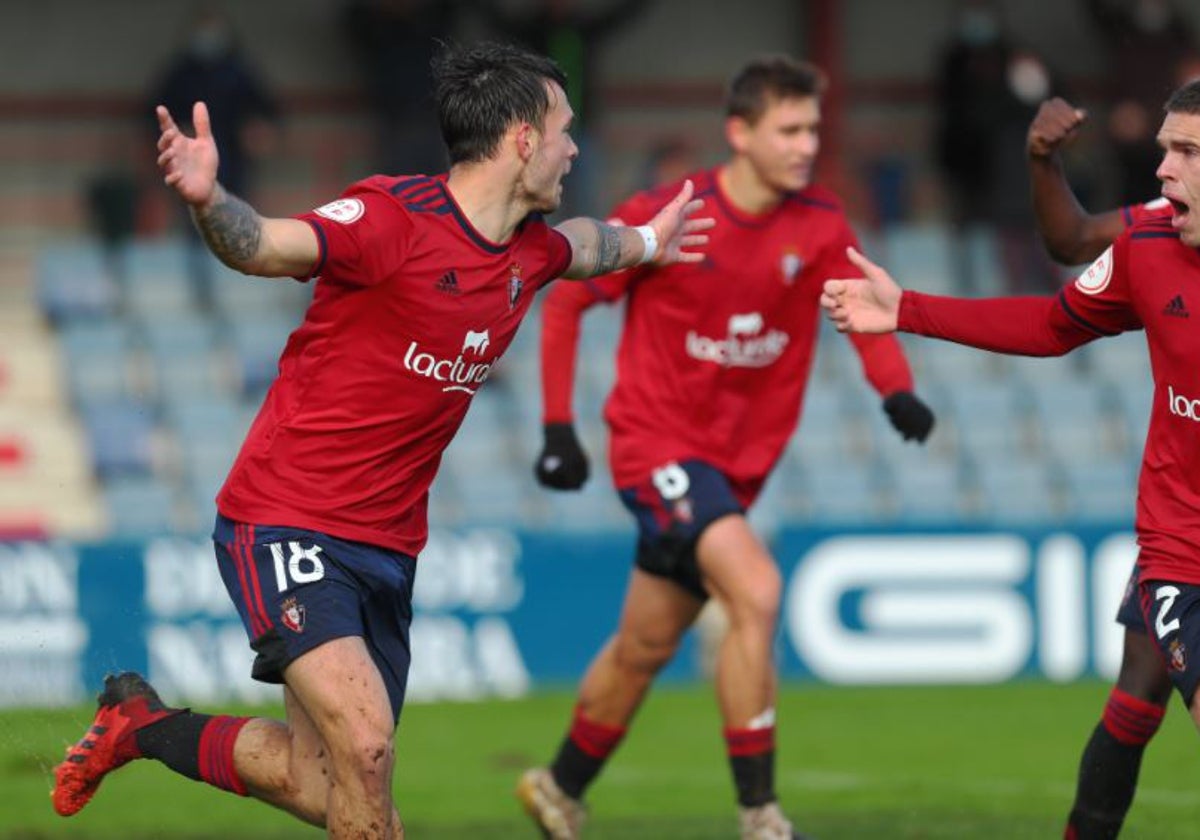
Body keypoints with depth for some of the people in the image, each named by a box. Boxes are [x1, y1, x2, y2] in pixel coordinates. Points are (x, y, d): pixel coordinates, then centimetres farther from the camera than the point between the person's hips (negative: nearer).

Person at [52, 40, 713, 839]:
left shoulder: (528, 253, 8)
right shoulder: (399, 218, -18)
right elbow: (265, 245, -30)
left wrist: (643, 242, 48)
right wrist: (207, 199, -50)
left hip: (388, 546, 8)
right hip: (288, 524, -8)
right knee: (365, 743, -24)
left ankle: (147, 726, 31)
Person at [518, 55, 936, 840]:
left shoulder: (819, 225, -3)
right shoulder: (663, 217, -14)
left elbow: (867, 307, -8)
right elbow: (565, 299, -4)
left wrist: (897, 390, -29)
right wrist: (559, 425, -8)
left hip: (738, 462, 6)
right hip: (658, 443, -6)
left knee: (645, 648, 16)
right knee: (755, 591, -26)